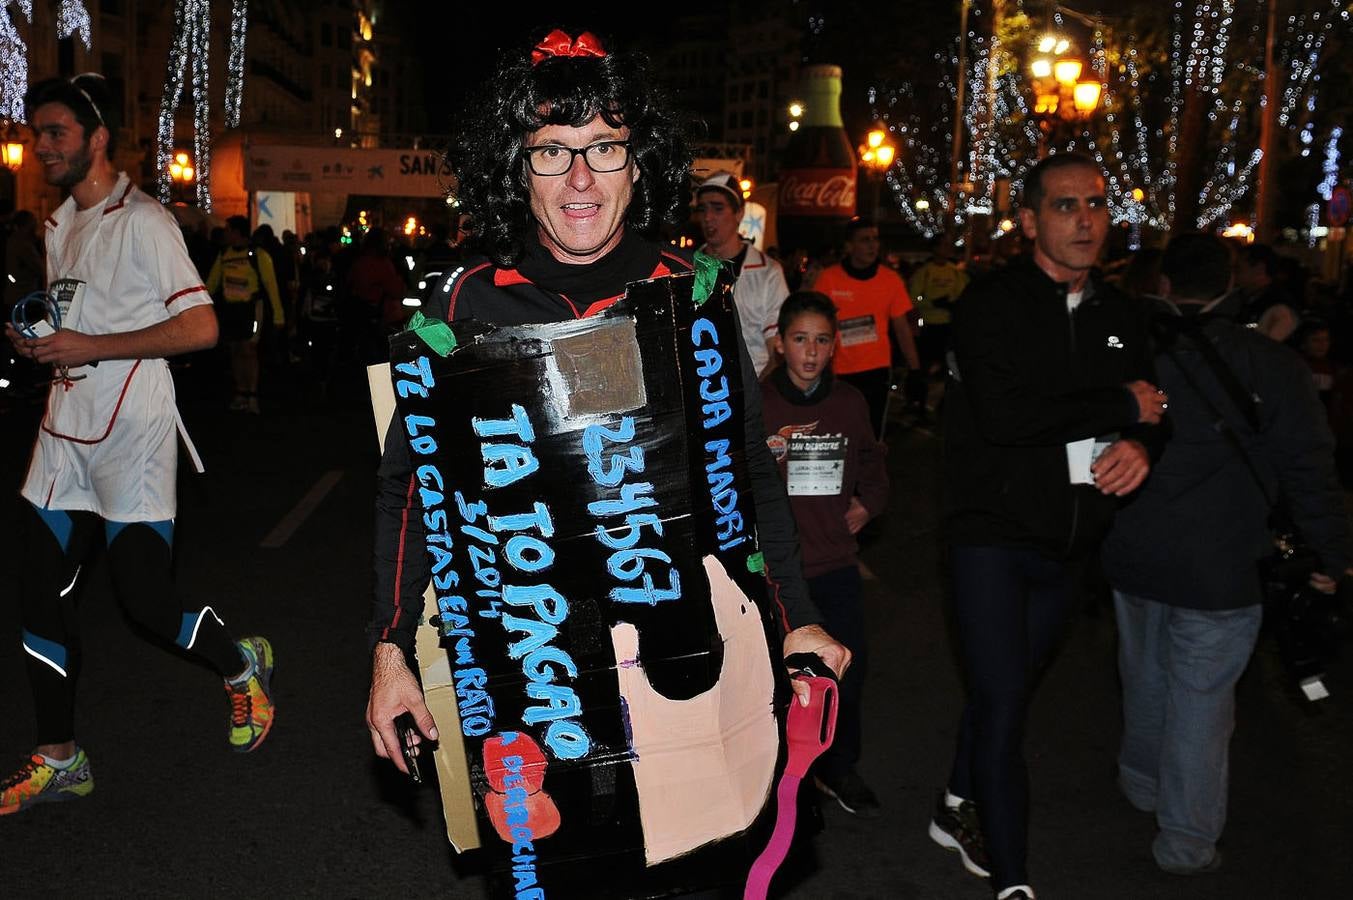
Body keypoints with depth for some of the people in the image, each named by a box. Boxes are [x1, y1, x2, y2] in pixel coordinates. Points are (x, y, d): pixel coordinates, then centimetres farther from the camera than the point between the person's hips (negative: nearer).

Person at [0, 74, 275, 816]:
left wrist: (91, 348, -20)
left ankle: (241, 666, 24)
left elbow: (200, 327, -18)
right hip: (65, 433, 8)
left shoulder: (142, 222, -10)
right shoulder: (60, 227, 17)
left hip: (132, 439, -8)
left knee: (145, 597, -7)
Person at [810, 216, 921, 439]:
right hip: (837, 374, -1)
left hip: (877, 372, 1)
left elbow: (902, 328, 5)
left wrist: (915, 370, 0)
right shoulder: (827, 279, -6)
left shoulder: (891, 279, 0)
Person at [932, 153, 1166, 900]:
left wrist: (1140, 445, -10)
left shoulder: (1122, 316, 8)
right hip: (993, 535, -6)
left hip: (1066, 542, 6)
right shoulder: (991, 303, -12)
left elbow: (1148, 410, 15)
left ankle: (958, 811, 39)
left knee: (1005, 691, 19)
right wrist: (1119, 406, -16)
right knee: (1003, 704, -6)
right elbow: (1004, 415, -27)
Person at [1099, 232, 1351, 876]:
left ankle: (1142, 783, 44)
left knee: (1146, 678, 24)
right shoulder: (1271, 367, -14)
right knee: (1200, 703, 7)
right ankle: (1186, 842, 18)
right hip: (1217, 573, -4)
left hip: (1132, 559, 4)